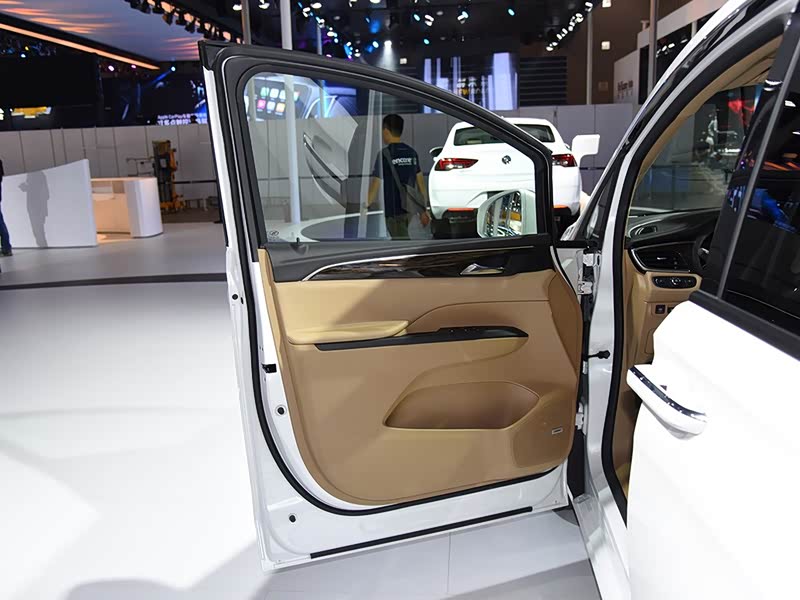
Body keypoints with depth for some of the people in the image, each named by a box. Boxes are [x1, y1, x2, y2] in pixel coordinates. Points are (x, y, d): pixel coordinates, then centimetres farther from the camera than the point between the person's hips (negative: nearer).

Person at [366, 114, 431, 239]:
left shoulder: (384, 154, -12)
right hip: (409, 209, 7)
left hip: (393, 210, -7)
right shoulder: (412, 153, 6)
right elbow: (421, 182, 7)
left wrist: (366, 207, -2)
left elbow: (375, 185, -13)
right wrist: (424, 209, 12)